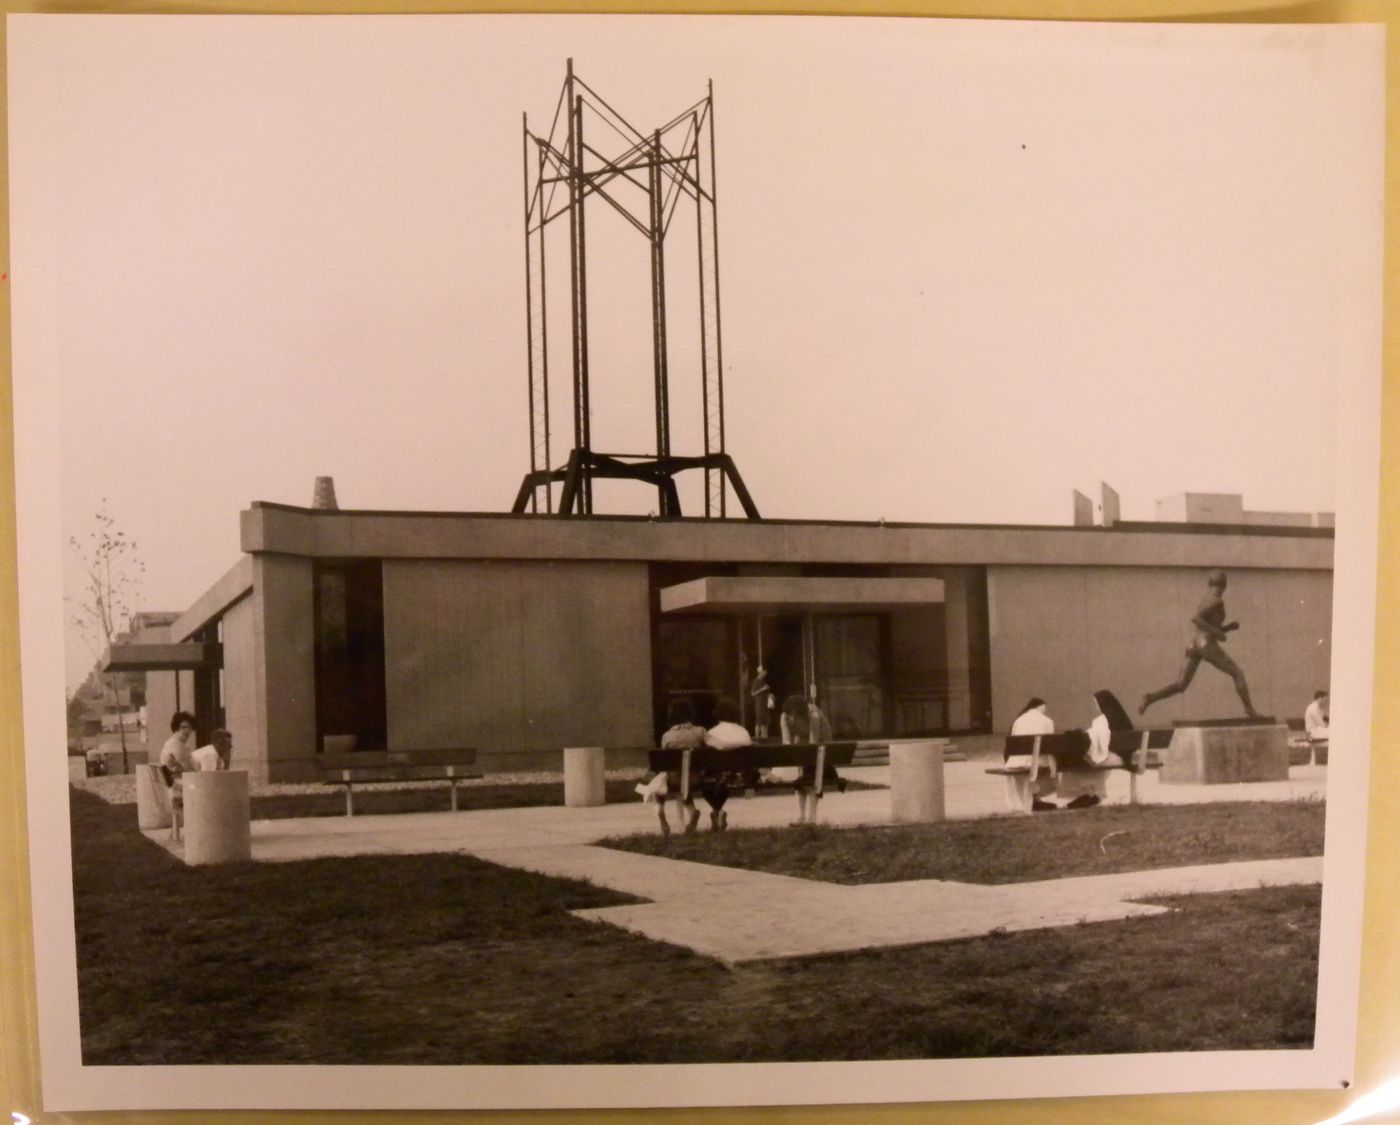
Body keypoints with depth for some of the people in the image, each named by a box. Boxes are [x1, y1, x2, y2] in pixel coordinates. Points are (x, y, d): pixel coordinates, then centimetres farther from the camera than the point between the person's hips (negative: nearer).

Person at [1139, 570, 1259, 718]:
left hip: (1193, 645, 8)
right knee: (1237, 673, 4)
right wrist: (1216, 632, -16)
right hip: (1207, 644, -8)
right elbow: (1195, 619, -20)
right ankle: (1250, 710, -1)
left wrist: (1229, 626, 19)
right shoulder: (1216, 601, -5)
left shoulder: (1205, 600, 20)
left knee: (1180, 685, 3)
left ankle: (1150, 698, -14)